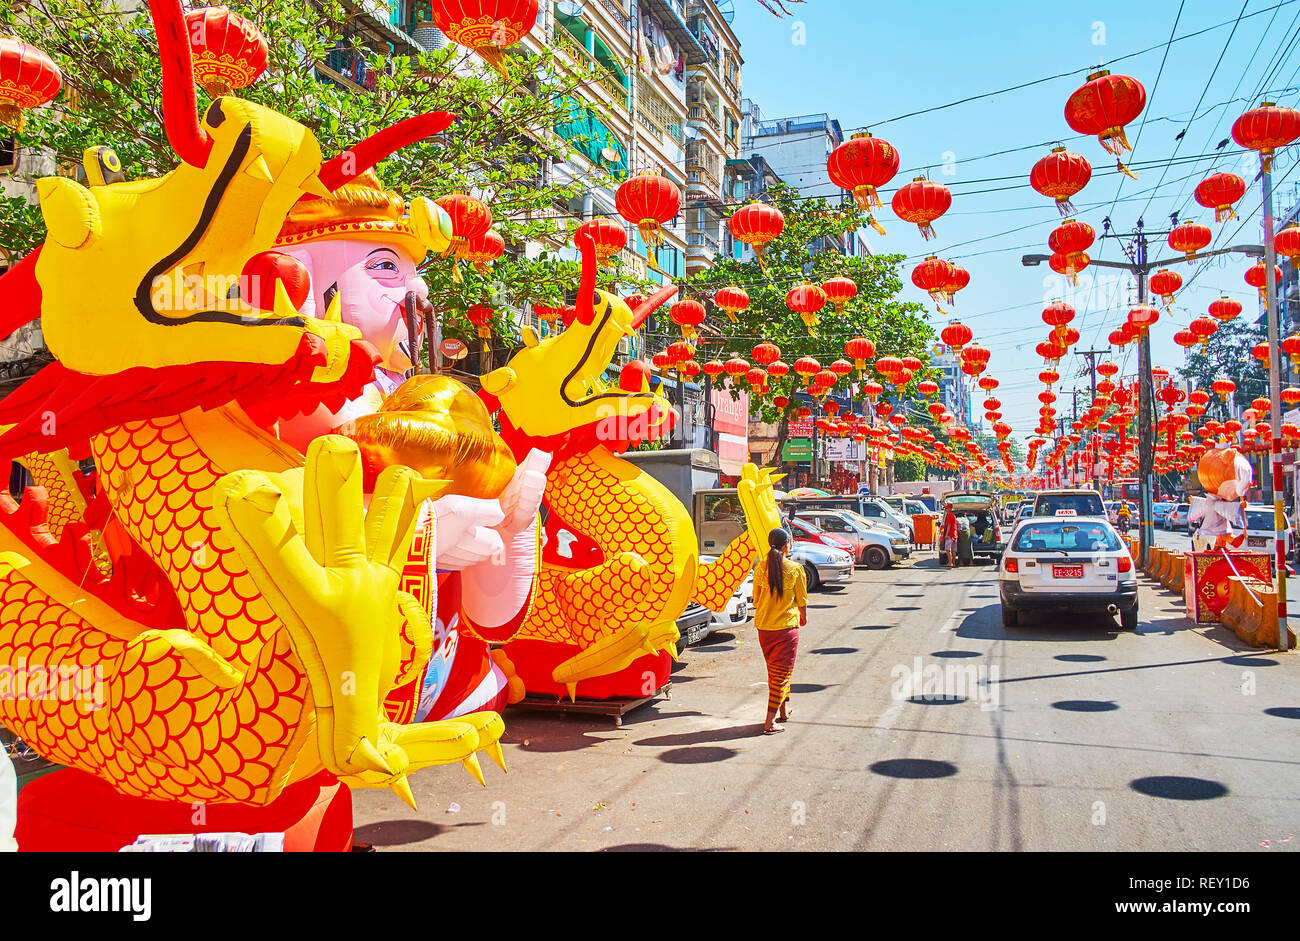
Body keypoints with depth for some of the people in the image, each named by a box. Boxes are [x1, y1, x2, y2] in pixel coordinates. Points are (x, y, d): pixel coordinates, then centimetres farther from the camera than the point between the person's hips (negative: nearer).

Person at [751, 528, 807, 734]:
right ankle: (770, 722, -3)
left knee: (774, 670, 21)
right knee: (782, 672, 2)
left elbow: (756, 599, 7)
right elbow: (802, 600, -2)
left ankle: (784, 709, 36)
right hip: (787, 626, -4)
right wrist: (803, 618, 19)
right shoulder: (795, 569, -10)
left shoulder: (760, 567, -2)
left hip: (763, 626, 4)